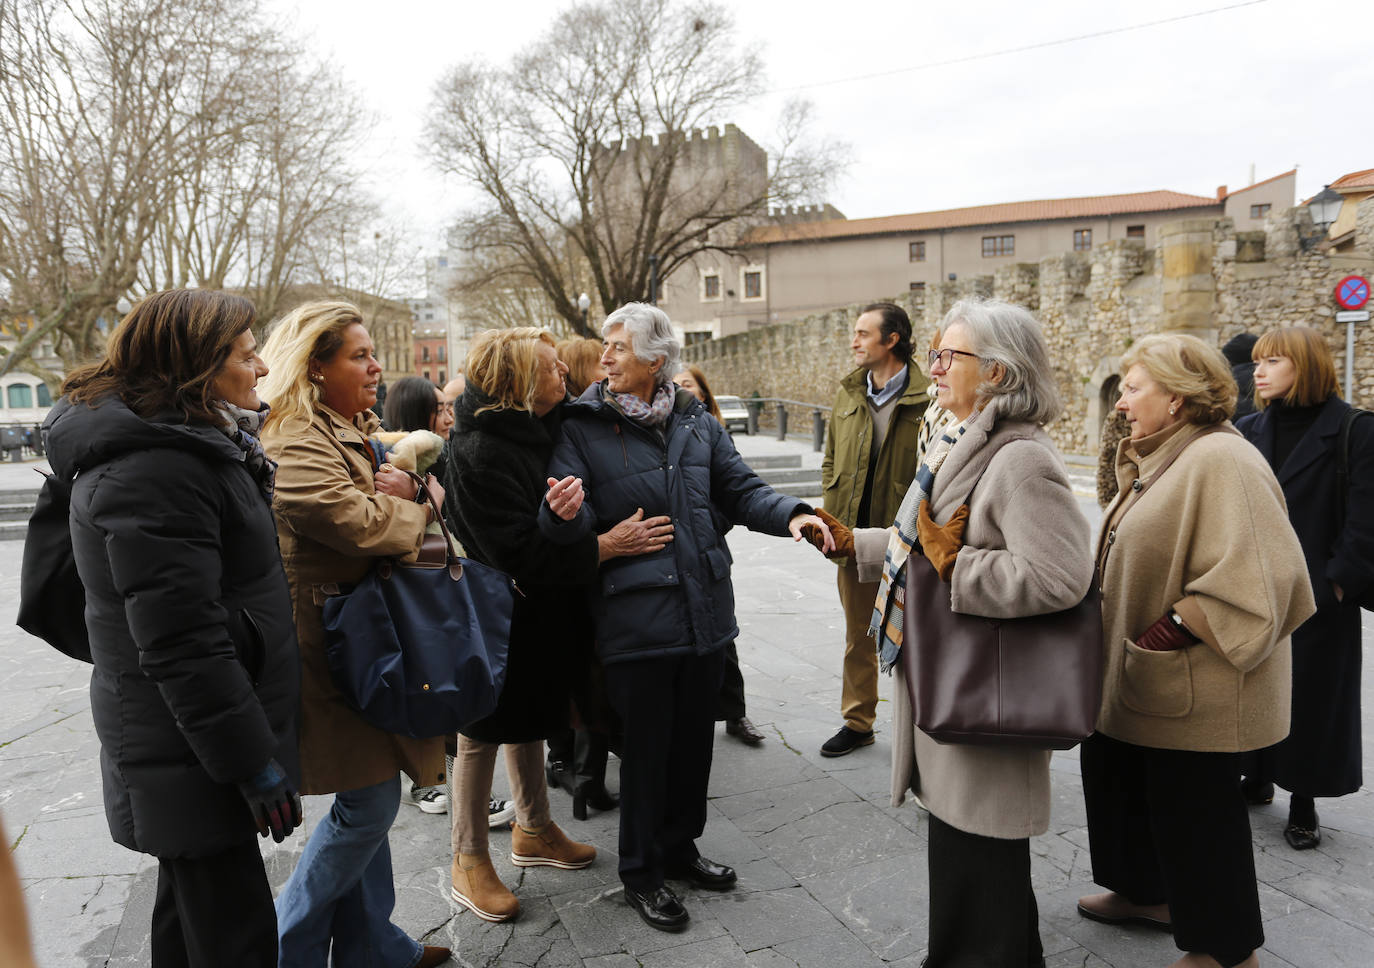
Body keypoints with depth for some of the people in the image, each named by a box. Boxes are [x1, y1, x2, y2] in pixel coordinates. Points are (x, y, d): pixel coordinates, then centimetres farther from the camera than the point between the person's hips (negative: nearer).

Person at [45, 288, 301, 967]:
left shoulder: (181, 447, 11)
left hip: (188, 745, 10)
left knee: (193, 904, 24)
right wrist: (253, 764, -21)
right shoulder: (157, 472, -23)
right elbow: (183, 645, -26)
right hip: (192, 760, -10)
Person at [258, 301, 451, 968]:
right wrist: (421, 505, -7)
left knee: (369, 798, 16)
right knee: (368, 803, -2)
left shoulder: (358, 432, 15)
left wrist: (401, 488, -10)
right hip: (332, 643, -10)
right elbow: (363, 525, -27)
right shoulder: (294, 446, -18)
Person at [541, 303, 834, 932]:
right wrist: (565, 514, -35)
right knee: (647, 747, 8)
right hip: (636, 616, -4)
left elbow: (740, 491, 7)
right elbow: (571, 523, -11)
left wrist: (791, 514, -11)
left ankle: (679, 848, 41)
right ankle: (640, 873, 31)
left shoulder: (695, 422, 6)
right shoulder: (582, 427, -4)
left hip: (704, 610, 4)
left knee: (694, 739, 18)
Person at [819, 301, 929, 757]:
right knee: (858, 637, 16)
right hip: (853, 538, 5)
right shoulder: (847, 395, 8)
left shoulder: (925, 399, -11)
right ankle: (857, 722, 31)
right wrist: (834, 522, 5)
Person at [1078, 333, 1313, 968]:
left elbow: (1250, 579, -28)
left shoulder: (1221, 461, -20)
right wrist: (1120, 634, 15)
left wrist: (1169, 632, -24)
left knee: (1193, 809, 4)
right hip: (1137, 677, 10)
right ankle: (1149, 894, 42)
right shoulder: (1161, 459, 12)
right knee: (1117, 774, 20)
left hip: (1194, 690, -10)